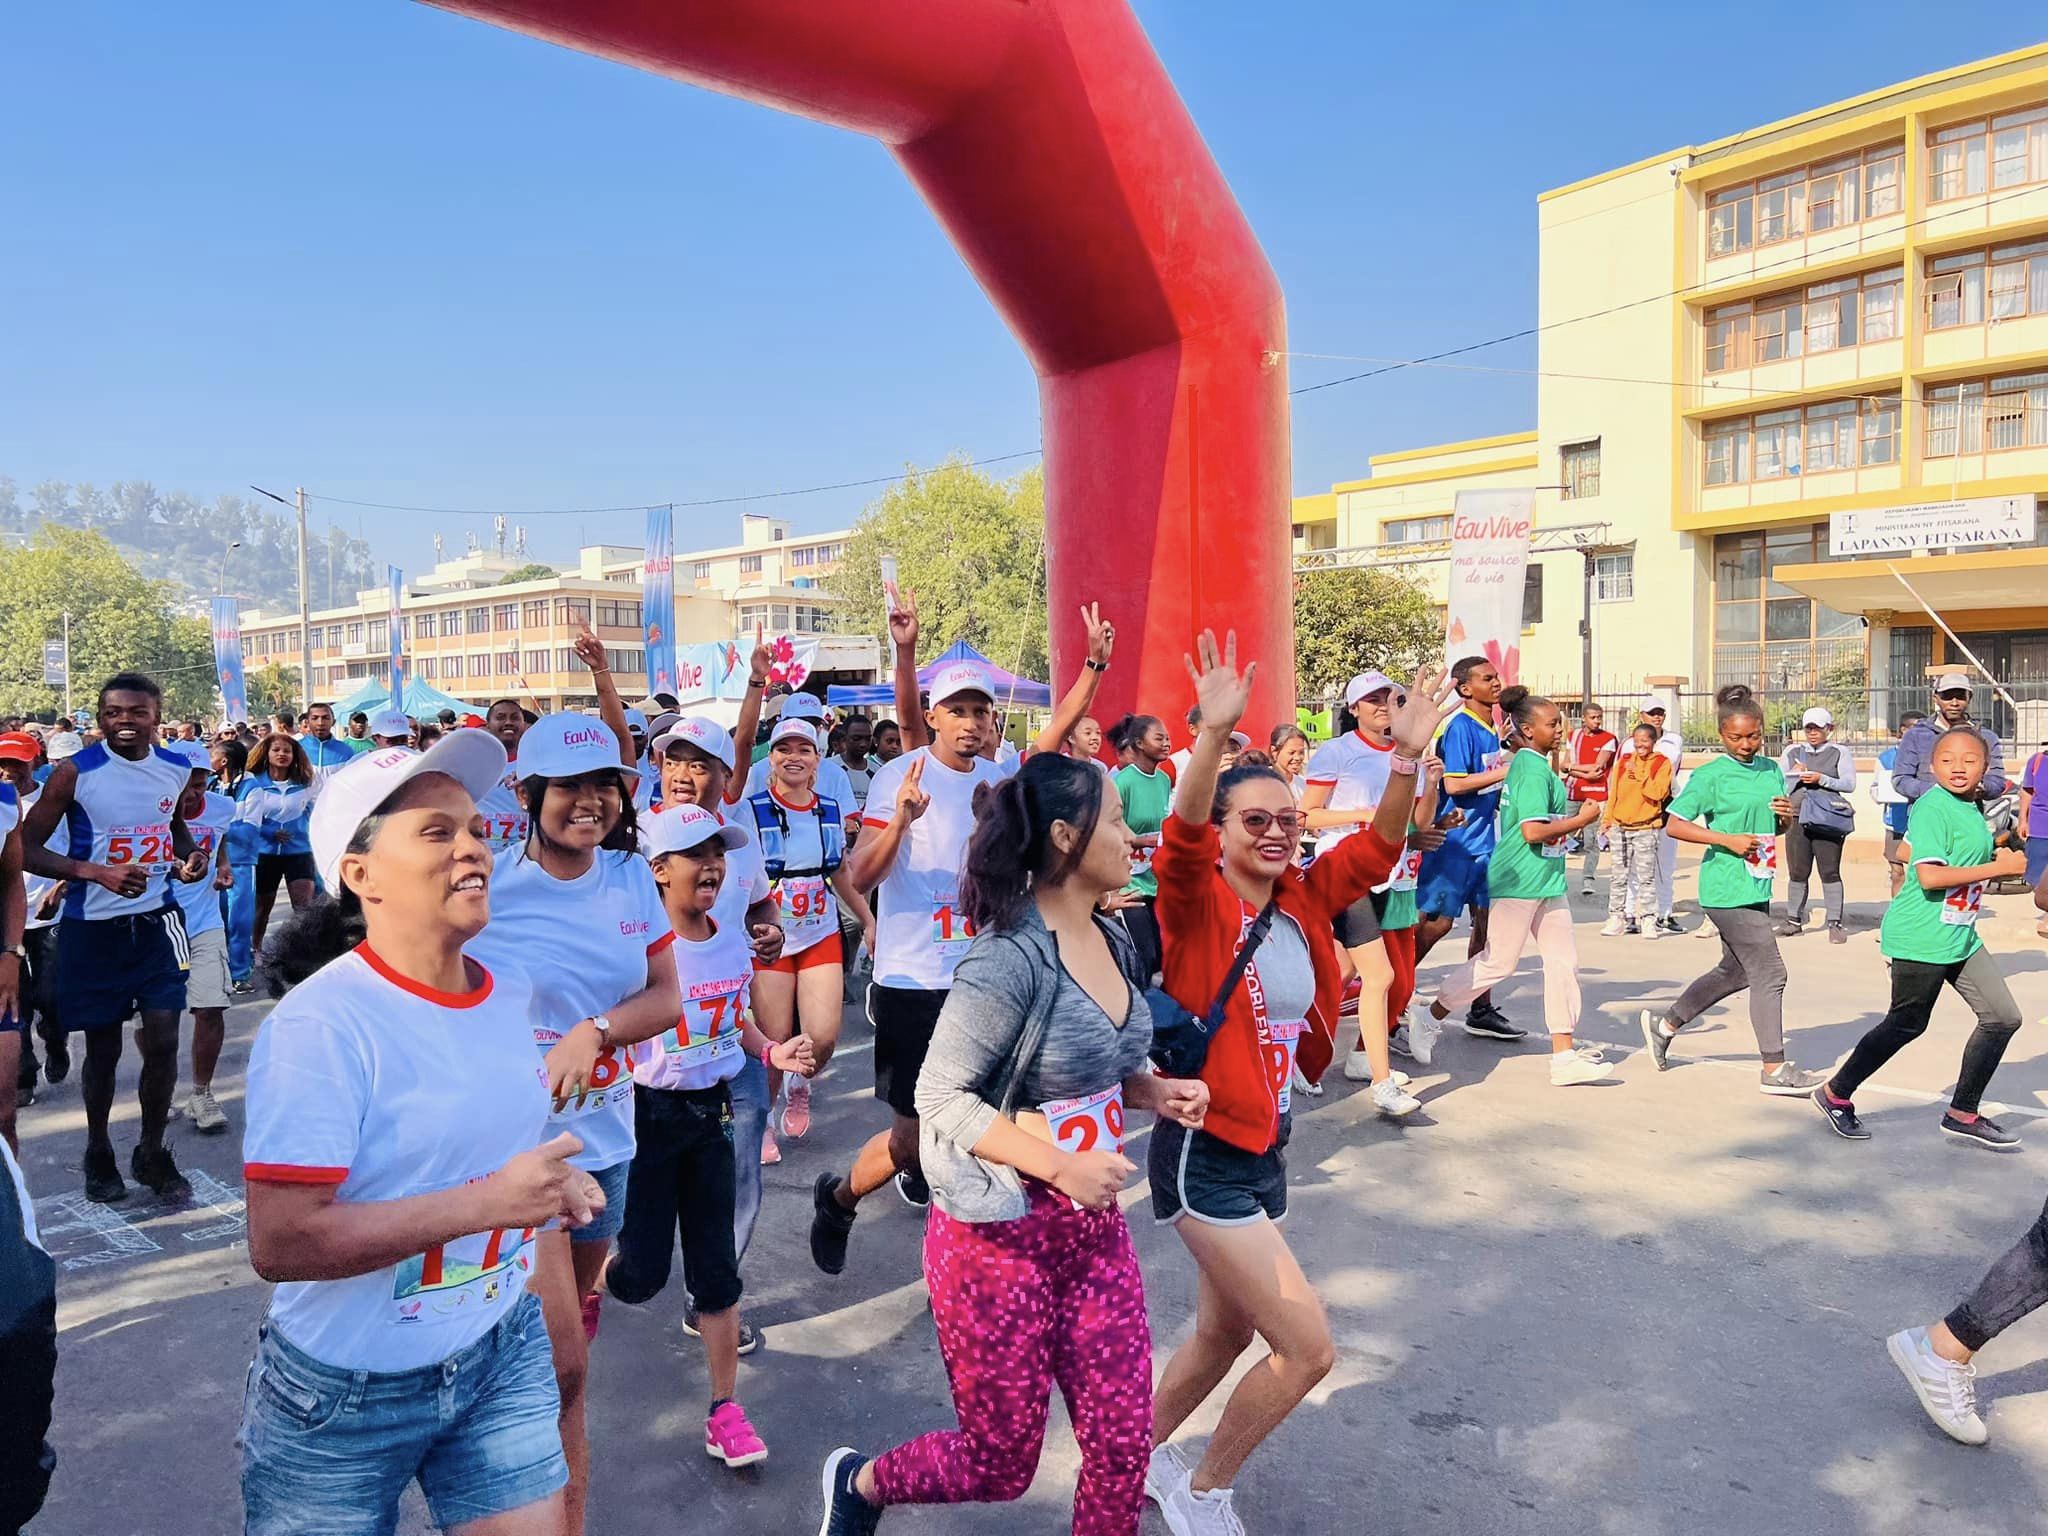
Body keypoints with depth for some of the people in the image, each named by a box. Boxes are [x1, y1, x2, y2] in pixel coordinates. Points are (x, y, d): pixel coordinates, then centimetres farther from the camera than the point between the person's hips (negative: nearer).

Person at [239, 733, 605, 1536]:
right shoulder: (319, 1023, -22)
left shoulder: (513, 995, -1)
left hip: (504, 1351, 5)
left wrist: (552, 1187, -3)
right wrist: (488, 1202, -27)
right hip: (345, 1393, -5)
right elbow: (281, 1243, -26)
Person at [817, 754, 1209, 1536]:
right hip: (999, 1235, -7)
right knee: (1001, 1466, 11)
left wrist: (1156, 1091, -4)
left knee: (1124, 1443, 9)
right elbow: (939, 1097, -21)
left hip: (1095, 1226, 7)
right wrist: (1060, 1167, -27)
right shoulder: (1010, 957, -23)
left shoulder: (1112, 940, 2)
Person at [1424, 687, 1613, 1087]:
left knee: (1563, 960, 5)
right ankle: (1431, 1017, 15)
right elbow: (1533, 831, -24)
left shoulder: (1527, 764, 13)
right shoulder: (1533, 769, -17)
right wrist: (1582, 820, -13)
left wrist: (1569, 821, 14)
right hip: (1520, 880, -10)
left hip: (1547, 879, 10)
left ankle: (1565, 1054, 7)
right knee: (1498, 962, 0)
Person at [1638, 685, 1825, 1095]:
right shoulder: (1711, 775, -11)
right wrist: (1728, 840, -19)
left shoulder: (1772, 770, 11)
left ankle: (1665, 1025, 31)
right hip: (1729, 891, -8)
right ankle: (1775, 1069, 3)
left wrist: (1786, 817, -1)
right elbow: (1674, 826, -13)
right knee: (1769, 973, -6)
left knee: (1734, 972, 17)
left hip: (1757, 887, 8)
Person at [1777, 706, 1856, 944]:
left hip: (1827, 820, -3)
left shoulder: (1839, 752, 7)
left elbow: (1849, 783, -2)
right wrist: (1793, 774, -5)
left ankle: (1835, 923, 0)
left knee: (1830, 872, -4)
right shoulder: (1793, 751, 15)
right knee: (1797, 872, 6)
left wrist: (1821, 779, -14)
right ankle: (1794, 920, 15)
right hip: (1797, 818, 3)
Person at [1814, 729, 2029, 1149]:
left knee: (2003, 1017, 7)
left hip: (1961, 936, 9)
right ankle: (1835, 1094, 18)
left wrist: (1998, 852, 11)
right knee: (1906, 1024, 2)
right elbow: (1930, 876, -27)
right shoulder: (1932, 807, -18)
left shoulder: (1973, 809, 10)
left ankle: (1963, 1115, 18)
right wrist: (1998, 867, -23)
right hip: (1920, 938, -9)